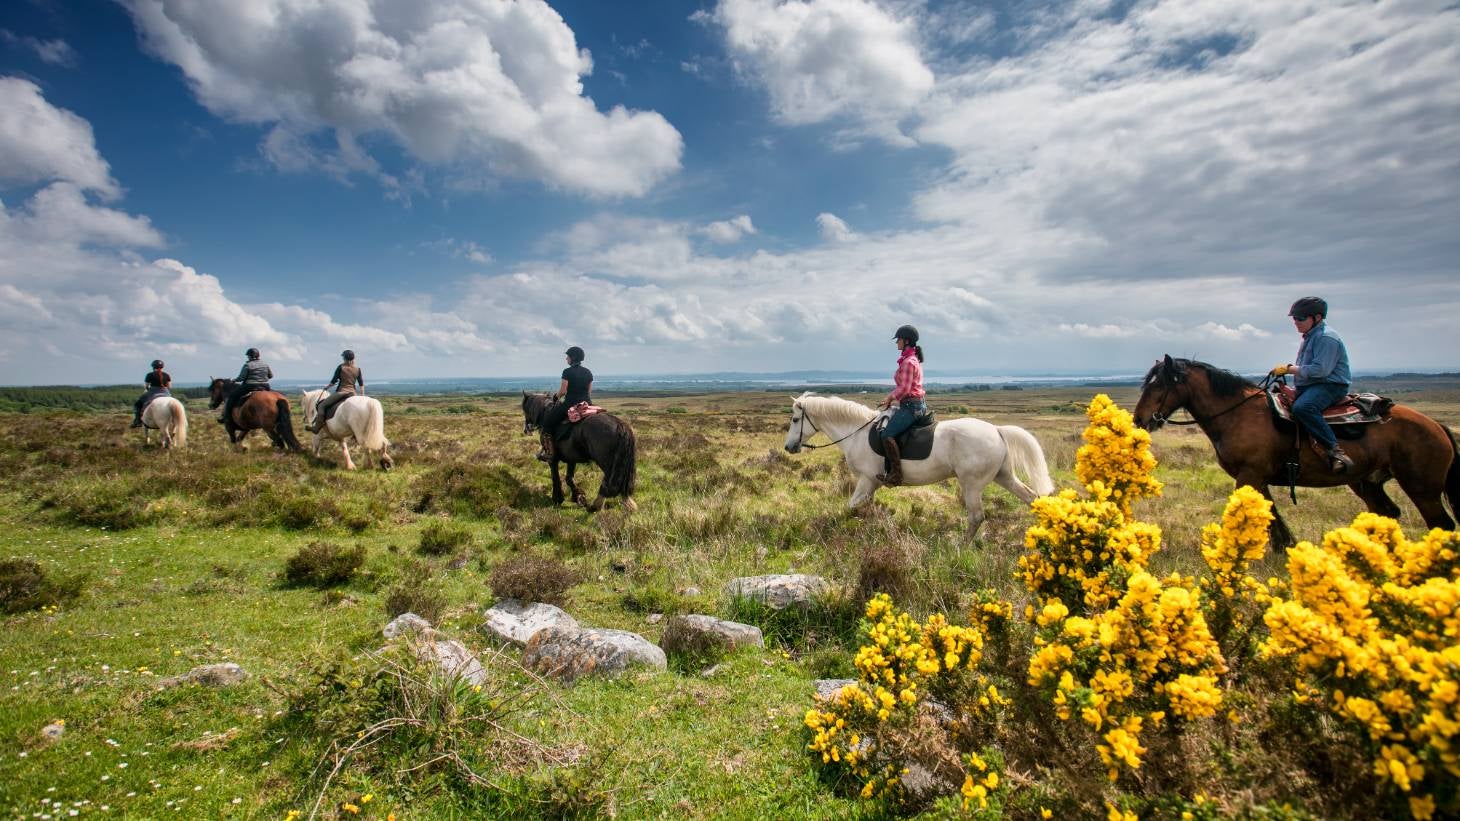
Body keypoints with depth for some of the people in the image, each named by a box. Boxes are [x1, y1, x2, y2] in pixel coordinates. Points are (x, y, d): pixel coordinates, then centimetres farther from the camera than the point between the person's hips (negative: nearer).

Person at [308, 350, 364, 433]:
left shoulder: (341, 367, -4)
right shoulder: (357, 369, 7)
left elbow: (334, 381, 0)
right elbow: (361, 384, 8)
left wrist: (327, 386, 18)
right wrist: (362, 395, 15)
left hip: (341, 392, -5)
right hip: (352, 394, 5)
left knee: (321, 406, 0)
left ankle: (317, 428, -9)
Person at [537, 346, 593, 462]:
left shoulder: (567, 372, -11)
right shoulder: (588, 373, 7)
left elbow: (562, 391, -11)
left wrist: (556, 396, 9)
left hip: (570, 404, -6)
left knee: (547, 421, 11)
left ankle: (549, 452, 7)